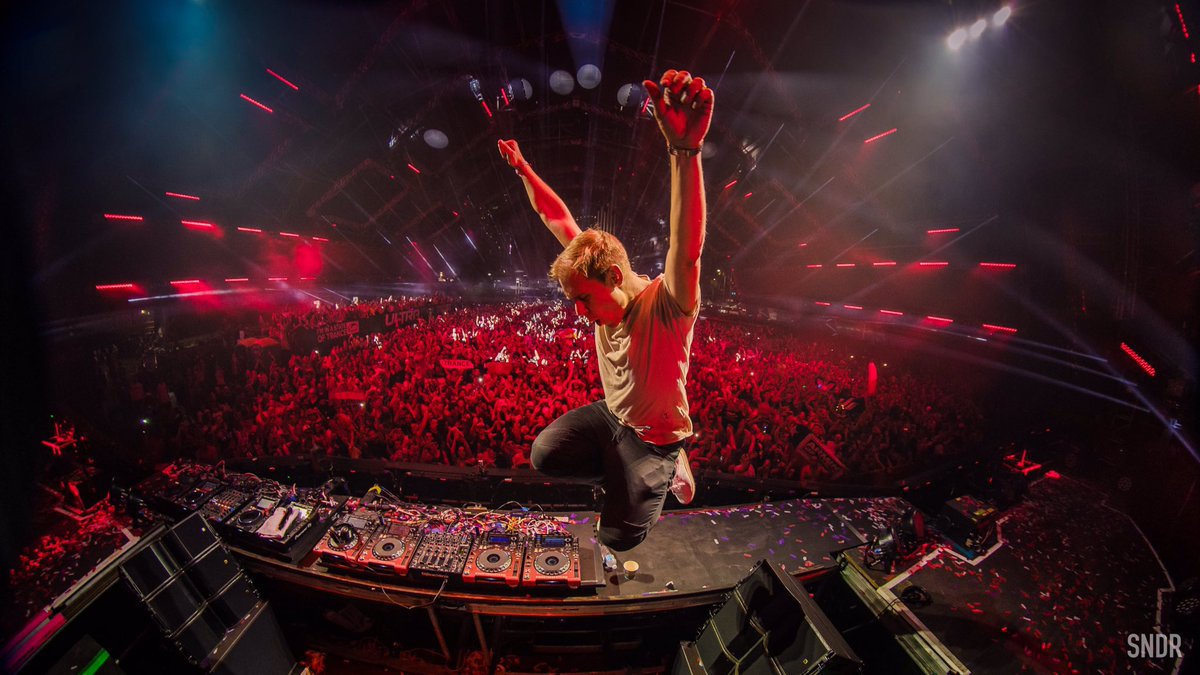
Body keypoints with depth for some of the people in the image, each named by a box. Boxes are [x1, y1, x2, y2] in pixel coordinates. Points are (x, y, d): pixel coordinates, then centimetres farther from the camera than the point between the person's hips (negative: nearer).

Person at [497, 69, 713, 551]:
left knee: (618, 538, -3)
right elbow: (560, 222, -3)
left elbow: (687, 252, -53)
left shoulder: (664, 306, -31)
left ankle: (667, 470, 24)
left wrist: (685, 153, -68)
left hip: (654, 436, -6)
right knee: (545, 455, -11)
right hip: (610, 416, 6)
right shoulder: (603, 290, -12)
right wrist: (523, 170, -1)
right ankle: (625, 474, 12)